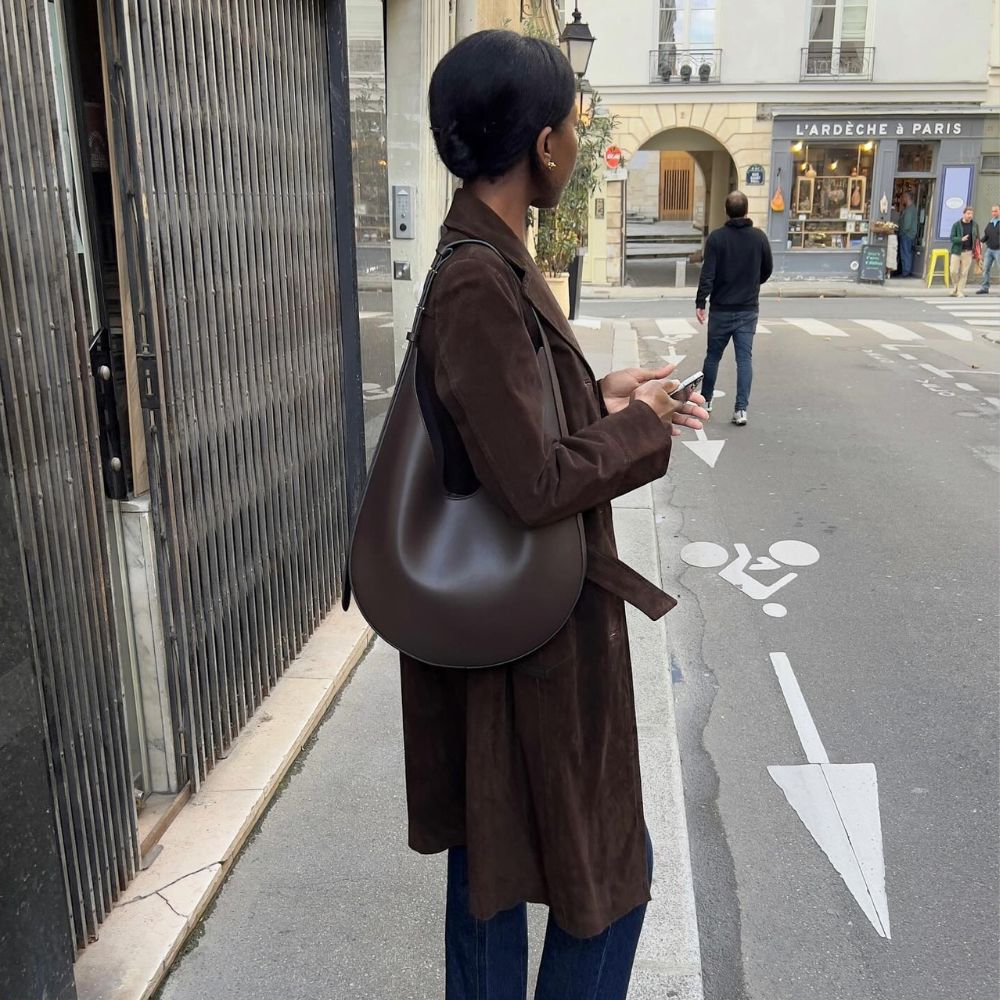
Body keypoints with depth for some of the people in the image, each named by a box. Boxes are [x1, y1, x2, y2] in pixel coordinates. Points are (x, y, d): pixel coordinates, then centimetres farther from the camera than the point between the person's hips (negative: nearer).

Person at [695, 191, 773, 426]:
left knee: (713, 356, 13)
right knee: (745, 359, 2)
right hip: (748, 310, 1)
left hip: (721, 310, -1)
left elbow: (708, 274, -15)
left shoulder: (716, 238, -9)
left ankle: (705, 400, 27)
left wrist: (700, 303, -11)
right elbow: (767, 270, 10)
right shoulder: (759, 237, -1)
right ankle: (741, 409, -4)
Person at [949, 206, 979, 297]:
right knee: (954, 271, -5)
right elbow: (952, 238, -4)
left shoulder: (975, 225, 7)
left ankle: (960, 291, 8)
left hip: (968, 253, 1)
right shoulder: (956, 225, 0)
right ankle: (956, 287, 20)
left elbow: (977, 238, 12)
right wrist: (961, 239, -23)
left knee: (964, 273, 0)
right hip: (957, 251, -1)